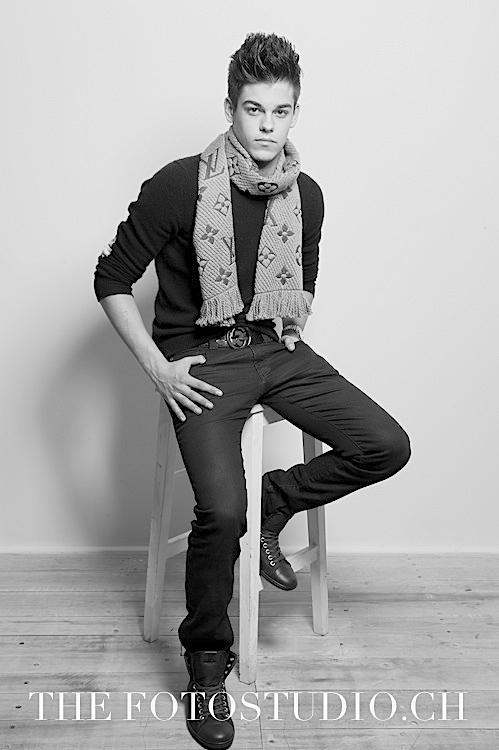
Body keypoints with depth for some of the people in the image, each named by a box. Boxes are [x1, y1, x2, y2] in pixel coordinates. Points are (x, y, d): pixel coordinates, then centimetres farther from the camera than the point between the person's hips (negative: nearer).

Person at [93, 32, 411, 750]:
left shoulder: (306, 195, 5)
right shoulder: (180, 185, -10)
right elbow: (112, 281, -5)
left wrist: (292, 339, 6)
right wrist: (159, 369, -11)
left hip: (278, 349, 5)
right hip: (202, 359, -5)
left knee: (387, 447, -11)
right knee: (222, 510, -24)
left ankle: (274, 501, 12)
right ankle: (207, 664, 2)